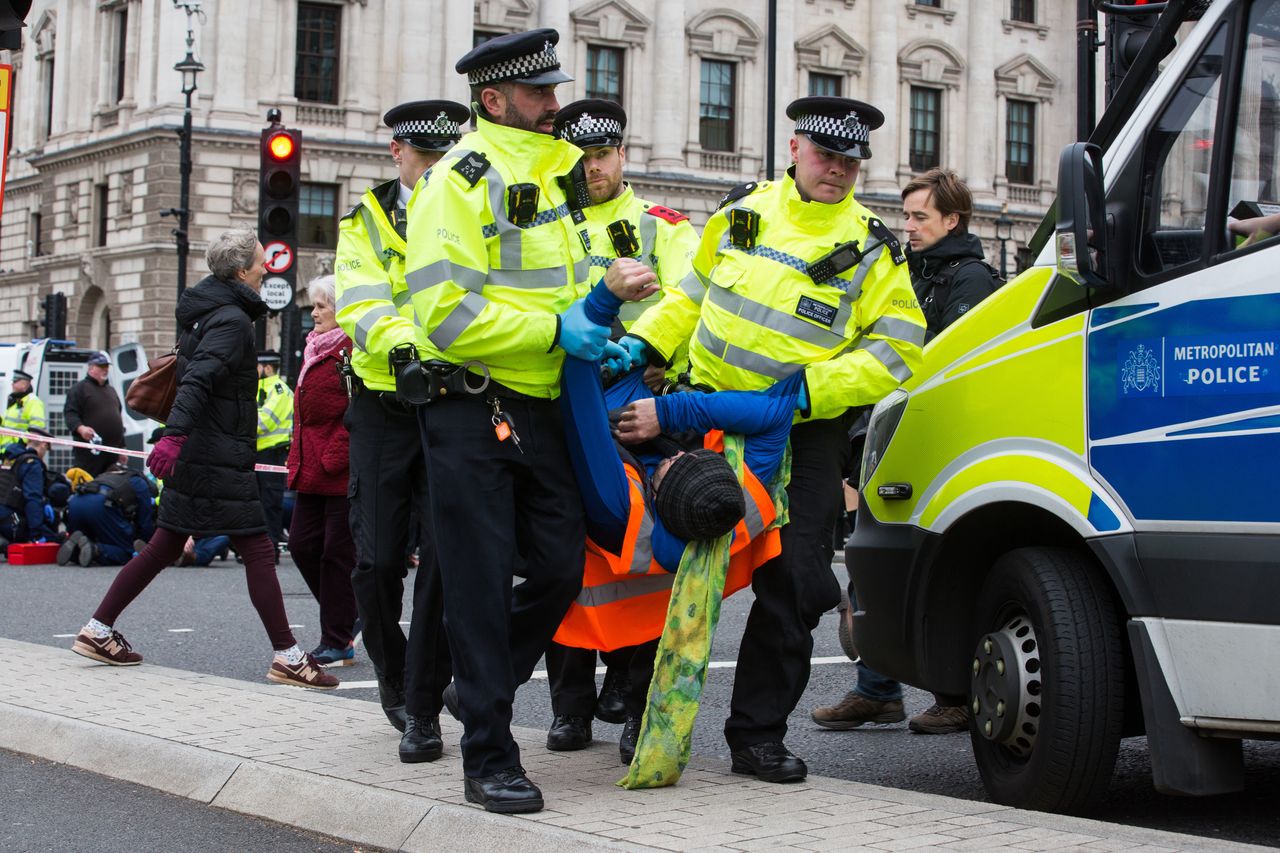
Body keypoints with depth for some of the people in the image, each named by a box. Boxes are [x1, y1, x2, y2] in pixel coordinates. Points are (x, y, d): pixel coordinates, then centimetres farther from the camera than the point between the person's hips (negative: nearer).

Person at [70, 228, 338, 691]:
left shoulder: (202, 312, 15)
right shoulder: (232, 320, -14)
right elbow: (198, 380, -27)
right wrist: (174, 436, -37)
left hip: (193, 456, 10)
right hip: (219, 457, -10)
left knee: (165, 547, 15)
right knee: (258, 551, -6)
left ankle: (97, 630, 19)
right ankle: (287, 657, -5)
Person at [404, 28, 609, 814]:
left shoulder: (562, 170, 15)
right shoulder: (461, 182, -12)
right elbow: (447, 314, -20)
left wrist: (605, 332, 11)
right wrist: (552, 330, -19)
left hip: (543, 408, 7)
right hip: (472, 408, -7)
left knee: (561, 570, 6)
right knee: (481, 584, -3)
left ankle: (480, 687, 29)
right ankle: (489, 757, 5)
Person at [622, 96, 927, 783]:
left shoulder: (872, 249, -2)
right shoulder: (743, 212, 7)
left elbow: (896, 349, -7)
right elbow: (692, 294, 18)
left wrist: (807, 389, -17)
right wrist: (642, 343, 1)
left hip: (803, 436, -2)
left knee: (792, 584, -3)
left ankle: (758, 733, 10)